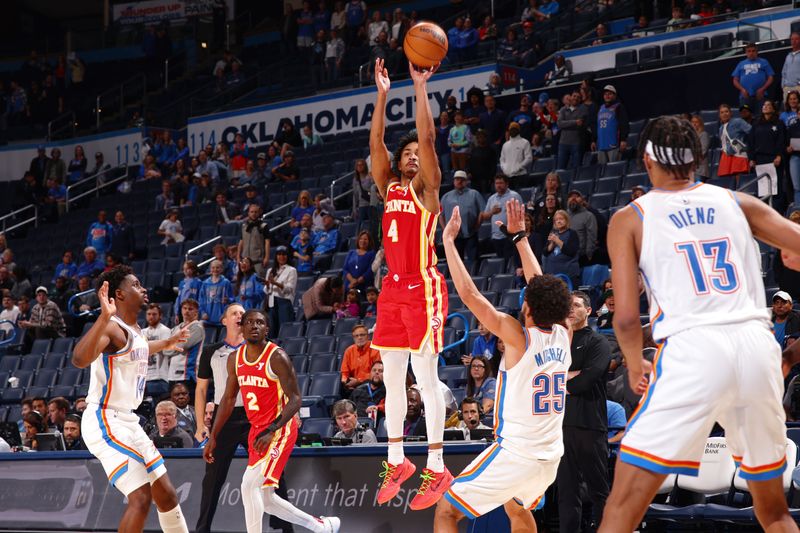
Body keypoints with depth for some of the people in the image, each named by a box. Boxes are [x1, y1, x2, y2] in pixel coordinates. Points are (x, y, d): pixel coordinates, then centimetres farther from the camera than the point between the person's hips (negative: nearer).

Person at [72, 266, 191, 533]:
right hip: (105, 422, -10)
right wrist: (104, 317, -48)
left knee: (166, 493, 14)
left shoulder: (133, 329, 11)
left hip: (127, 422, 10)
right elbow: (80, 359, -39)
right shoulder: (112, 328, -18)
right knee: (141, 497, -17)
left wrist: (168, 343, 50)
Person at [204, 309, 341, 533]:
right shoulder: (235, 359, 5)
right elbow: (228, 399, 14)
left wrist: (271, 431, -29)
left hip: (280, 430, -8)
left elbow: (295, 400, -19)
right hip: (257, 430, 8)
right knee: (265, 499, 12)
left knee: (249, 484, -21)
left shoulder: (277, 357, -16)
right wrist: (213, 437, 11)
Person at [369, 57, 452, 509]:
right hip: (393, 287, 6)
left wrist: (421, 86, -13)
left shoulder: (427, 188, -2)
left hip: (423, 287, -6)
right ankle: (397, 461, 19)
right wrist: (383, 94, -1)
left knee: (426, 377, -7)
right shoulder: (389, 186, 13)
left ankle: (437, 468, -4)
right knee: (392, 378, 10)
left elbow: (428, 138, -13)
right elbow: (376, 143, 4)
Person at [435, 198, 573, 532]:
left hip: (514, 454, -7)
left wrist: (448, 240, -6)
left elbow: (469, 294, -14)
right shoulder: (563, 335, 1)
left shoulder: (519, 337, -14)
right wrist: (519, 236, 20)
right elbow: (540, 285, 14)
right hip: (550, 457, 7)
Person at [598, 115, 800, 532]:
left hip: (692, 351, -3)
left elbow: (626, 317, 1)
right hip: (757, 346, 4)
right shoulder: (739, 203, 16)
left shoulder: (630, 219, 9)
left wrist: (635, 366, 20)